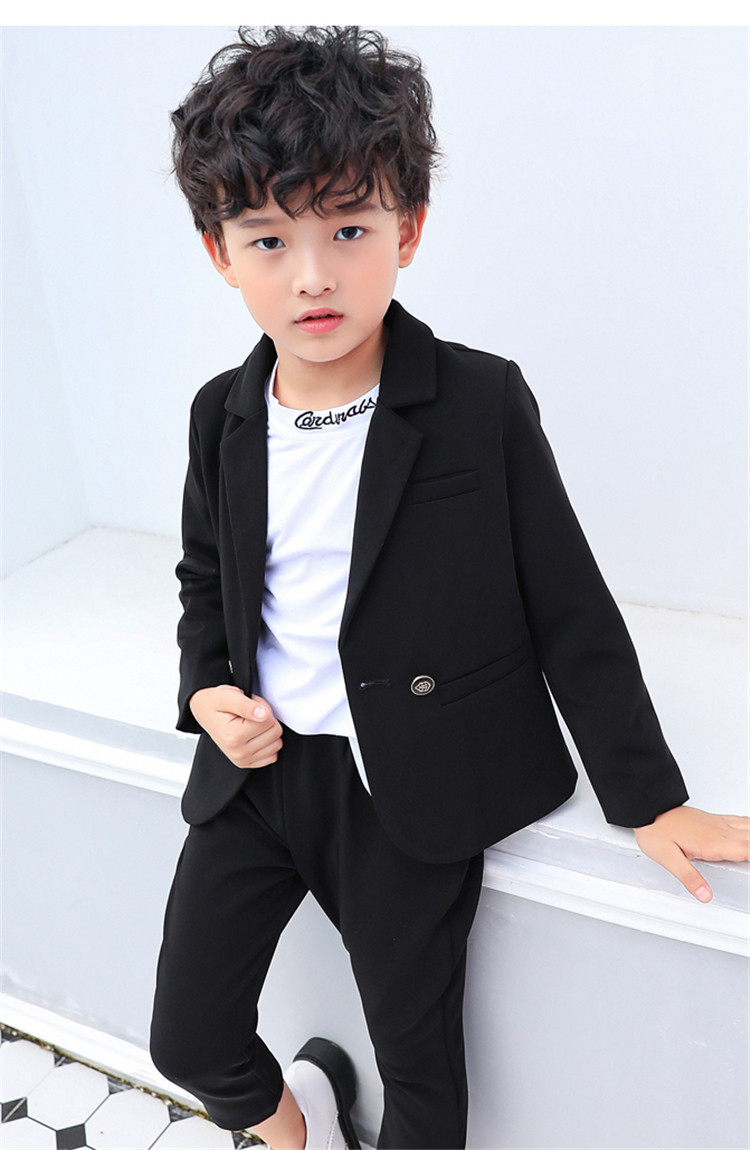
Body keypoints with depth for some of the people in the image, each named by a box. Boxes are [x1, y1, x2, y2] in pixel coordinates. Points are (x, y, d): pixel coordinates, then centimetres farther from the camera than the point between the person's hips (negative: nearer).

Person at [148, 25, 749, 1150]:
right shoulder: (223, 417, 0)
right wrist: (205, 690, -3)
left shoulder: (483, 404, -14)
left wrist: (651, 801, -5)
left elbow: (569, 610, -8)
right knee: (187, 1040, 15)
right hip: (256, 771, 5)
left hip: (408, 791, -4)